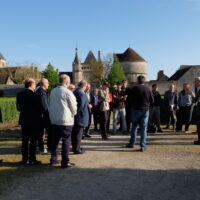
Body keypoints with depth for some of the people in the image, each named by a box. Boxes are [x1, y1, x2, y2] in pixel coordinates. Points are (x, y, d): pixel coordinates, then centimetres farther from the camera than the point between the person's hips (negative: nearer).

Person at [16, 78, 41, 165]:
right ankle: (32, 160, 5)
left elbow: (18, 108, 7)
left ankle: (25, 159, 20)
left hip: (23, 120, 6)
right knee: (33, 140, 2)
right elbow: (37, 107, -13)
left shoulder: (20, 94, 3)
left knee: (24, 140, 13)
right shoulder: (33, 94, -16)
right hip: (33, 120, -6)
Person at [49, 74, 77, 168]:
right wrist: (73, 114, 12)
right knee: (66, 141, 2)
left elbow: (51, 105, 12)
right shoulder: (68, 92, -14)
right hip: (66, 121, -6)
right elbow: (74, 108, -8)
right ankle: (65, 162, 4)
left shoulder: (53, 91, 6)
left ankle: (53, 159, 25)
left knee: (55, 140, 16)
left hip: (54, 120, 6)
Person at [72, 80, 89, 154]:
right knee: (79, 132, 0)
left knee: (74, 132, 16)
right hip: (80, 116, -9)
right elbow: (81, 105, -26)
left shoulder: (75, 92, 8)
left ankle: (74, 147, 30)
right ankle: (77, 149, 7)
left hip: (75, 116, 9)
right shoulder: (82, 94, -20)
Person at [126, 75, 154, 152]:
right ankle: (143, 146, 0)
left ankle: (132, 143, 19)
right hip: (145, 110, 2)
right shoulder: (148, 89, 1)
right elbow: (152, 101, 3)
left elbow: (131, 99, -4)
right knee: (144, 128, 3)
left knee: (134, 127, 11)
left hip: (136, 109, -1)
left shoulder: (134, 88, -5)